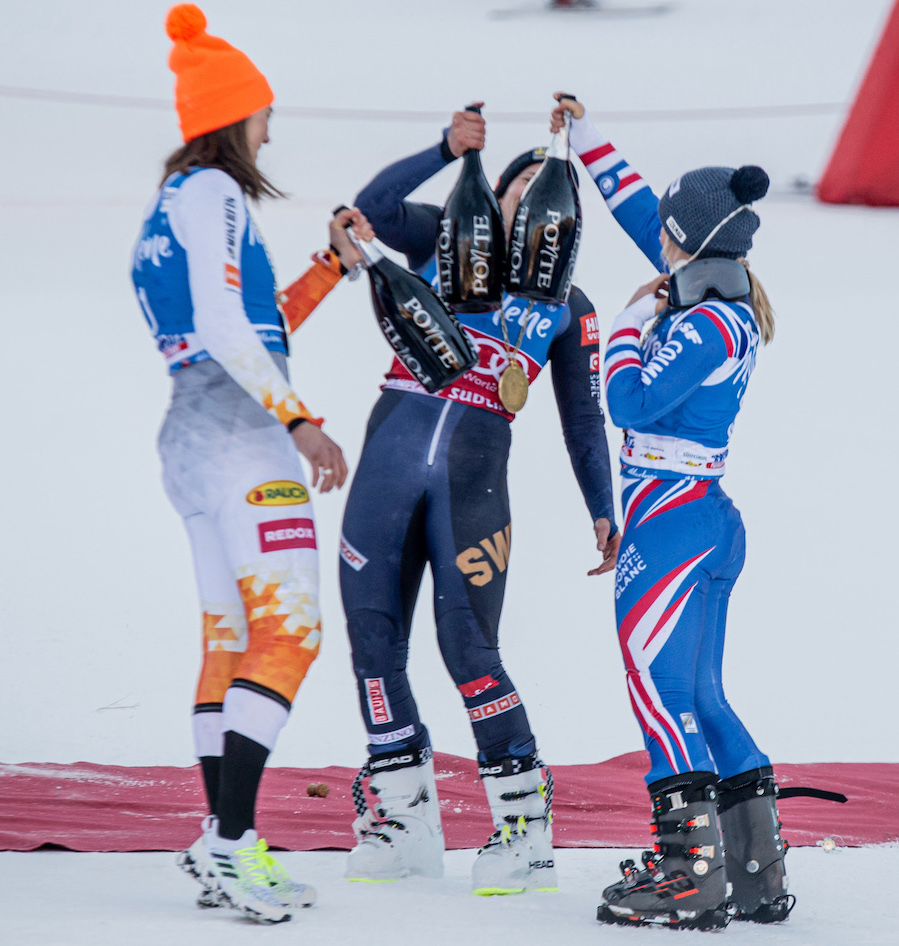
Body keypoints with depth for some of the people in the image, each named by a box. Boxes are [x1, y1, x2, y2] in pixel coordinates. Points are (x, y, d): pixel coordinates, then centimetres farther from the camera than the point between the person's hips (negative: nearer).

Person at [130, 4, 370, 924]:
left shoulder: (173, 207, 21)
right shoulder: (212, 195, -8)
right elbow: (225, 329, -19)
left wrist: (331, 264, 23)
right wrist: (301, 423, -22)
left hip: (193, 435, 10)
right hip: (243, 434, -10)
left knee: (230, 640, 9)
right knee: (288, 630, -15)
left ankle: (223, 854, 7)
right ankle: (229, 839, -24)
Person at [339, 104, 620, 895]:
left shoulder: (566, 309, 12)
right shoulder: (444, 243, 12)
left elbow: (584, 418, 16)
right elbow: (374, 207, -6)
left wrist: (602, 512, 9)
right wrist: (448, 151, -15)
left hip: (475, 471, -2)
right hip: (393, 449, 2)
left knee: (467, 646, -11)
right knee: (373, 634, 3)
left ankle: (525, 828, -4)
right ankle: (405, 823, 15)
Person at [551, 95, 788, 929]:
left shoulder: (706, 324, -18)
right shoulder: (726, 304, 10)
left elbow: (631, 399, -19)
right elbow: (637, 210, 21)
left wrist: (631, 325, -4)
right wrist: (586, 138, 27)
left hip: (671, 524, -10)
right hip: (707, 518, 10)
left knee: (659, 685, -9)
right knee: (698, 699, 12)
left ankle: (691, 869, -14)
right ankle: (757, 872, 11)